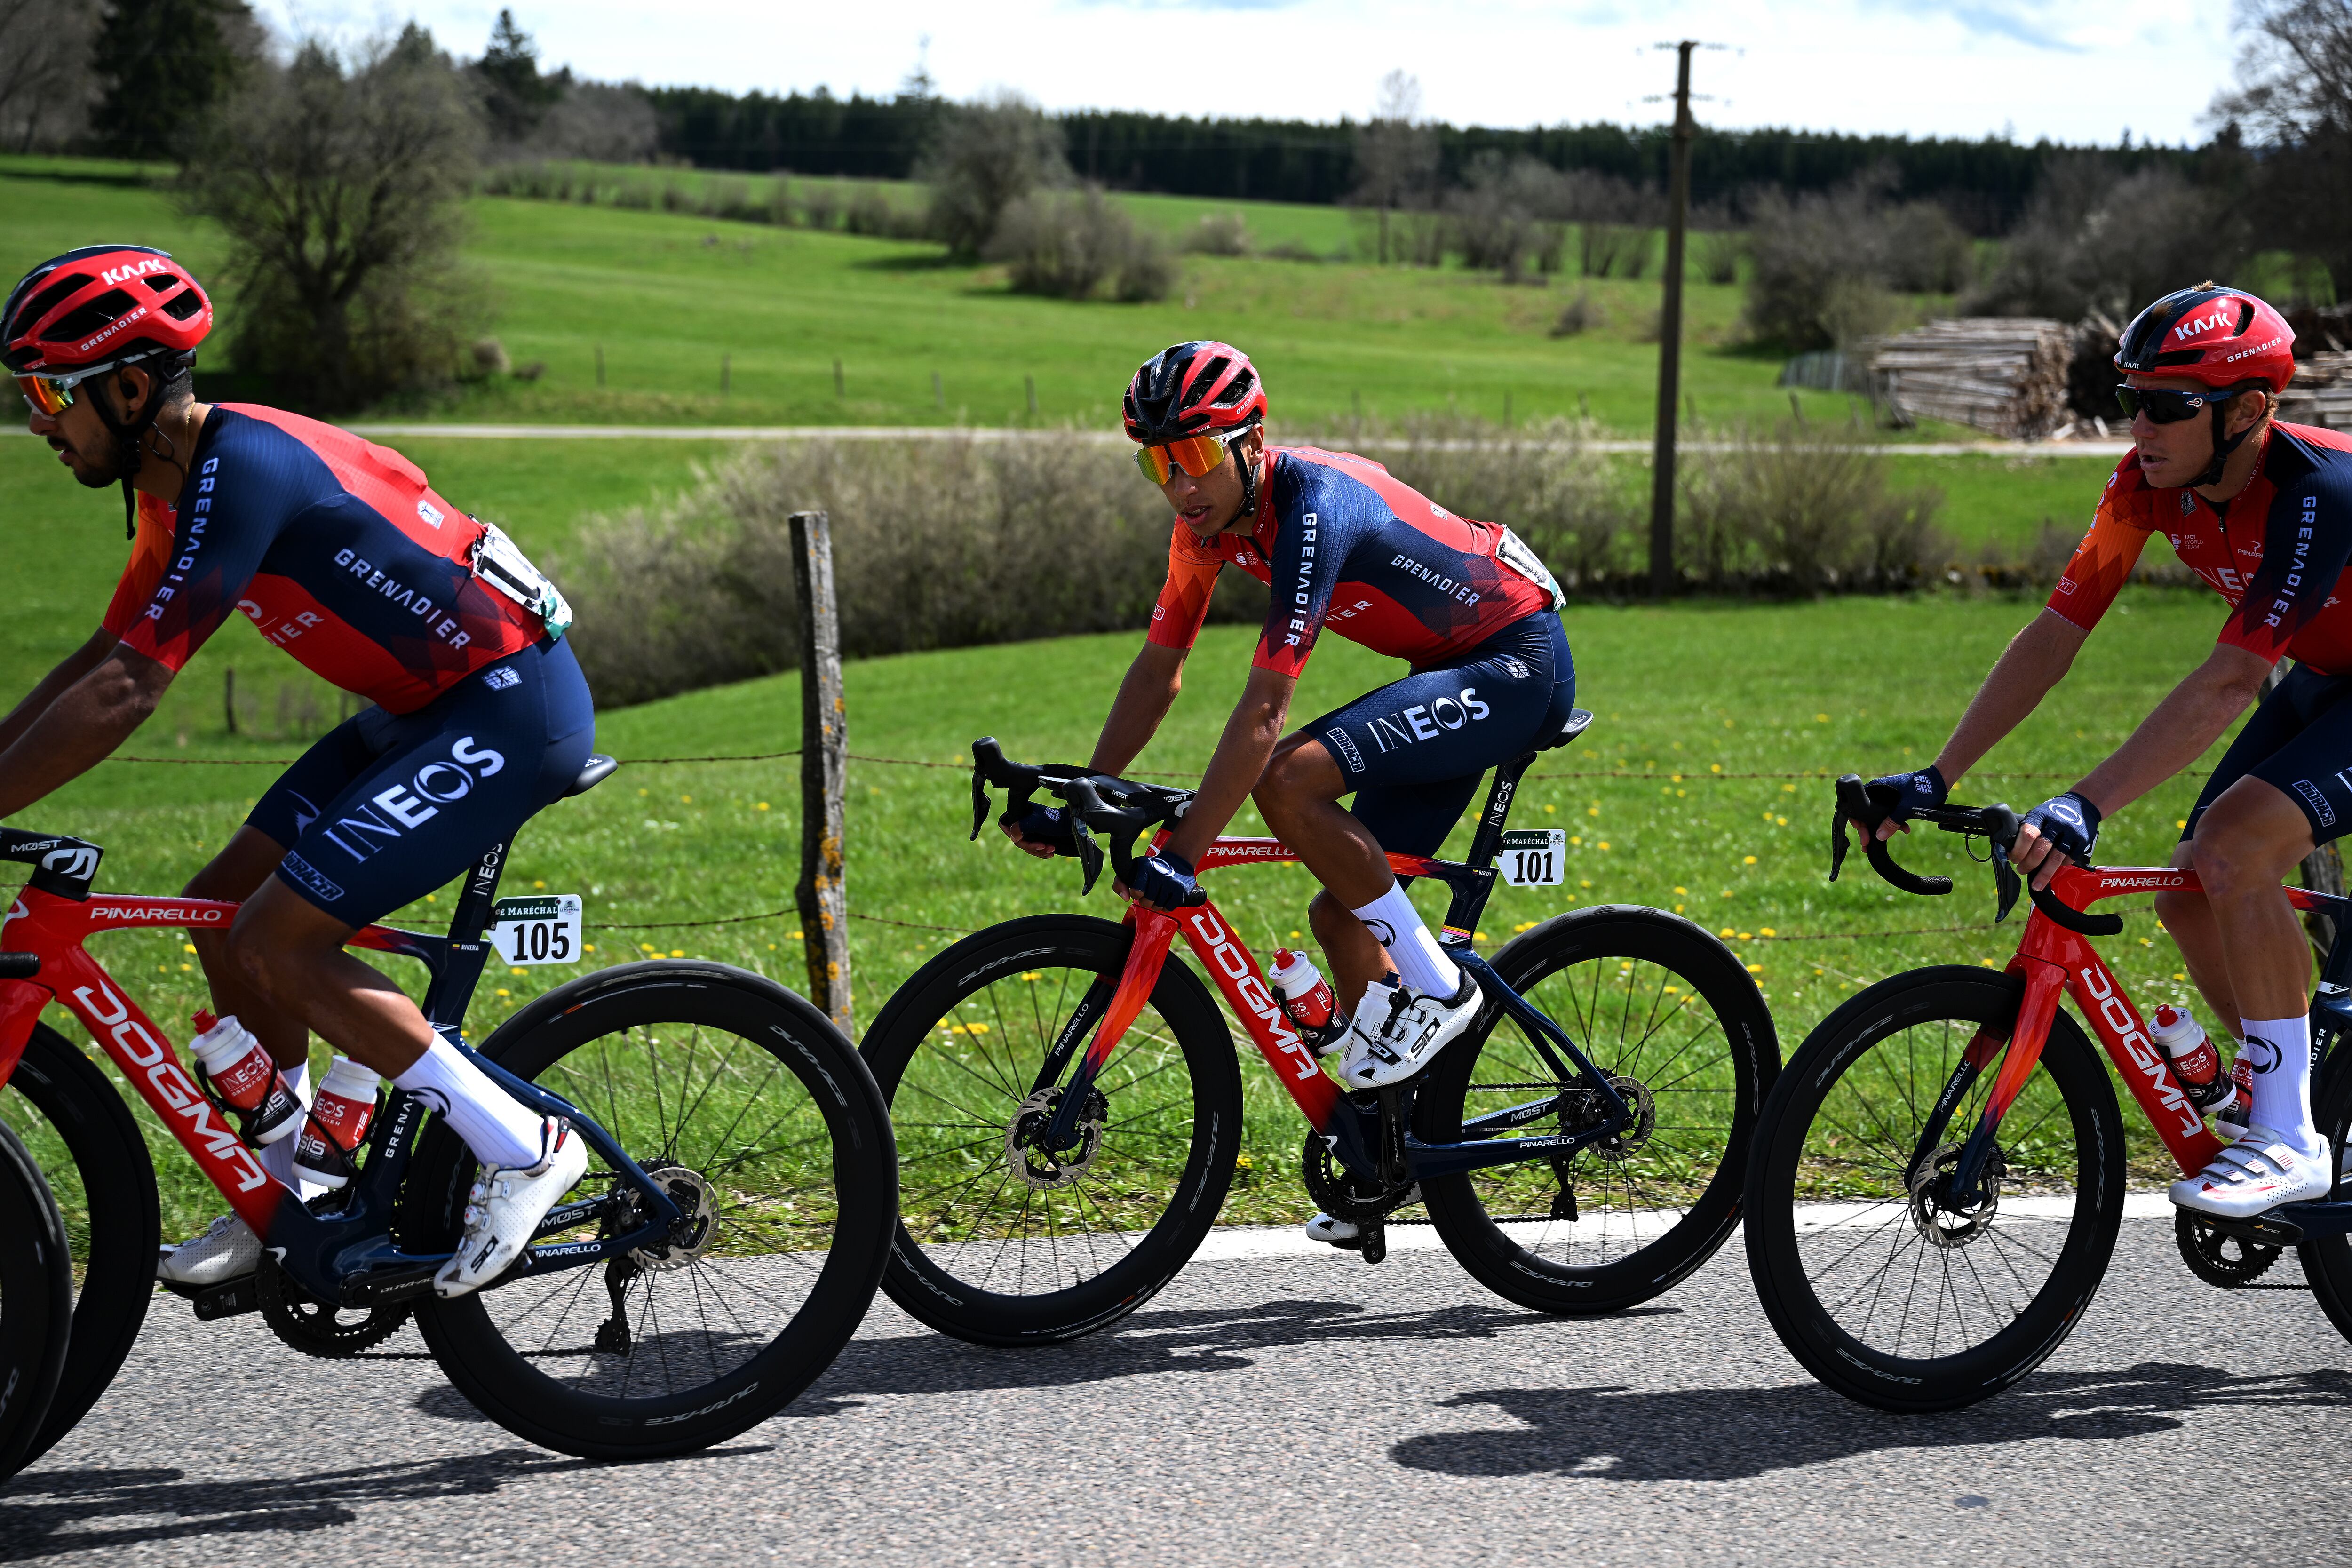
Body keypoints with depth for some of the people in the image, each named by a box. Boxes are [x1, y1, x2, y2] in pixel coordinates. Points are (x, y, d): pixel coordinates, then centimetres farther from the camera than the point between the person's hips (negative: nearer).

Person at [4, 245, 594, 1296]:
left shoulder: (243, 468, -23)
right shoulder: (175, 478, 8)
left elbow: (123, 694, -27)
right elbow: (101, 659, 17)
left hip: (510, 706, -10)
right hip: (429, 703, 10)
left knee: (279, 940, -15)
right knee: (224, 914, 9)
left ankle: (524, 1148, -5)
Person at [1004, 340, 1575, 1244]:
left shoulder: (1313, 510, -29)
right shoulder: (1209, 522, -3)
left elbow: (1263, 712, -34)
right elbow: (1158, 671, 5)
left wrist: (1182, 855, -36)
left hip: (1517, 664, -9)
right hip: (1452, 671, 9)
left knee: (1292, 780, -28)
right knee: (1342, 915, 5)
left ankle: (1433, 984, -13)